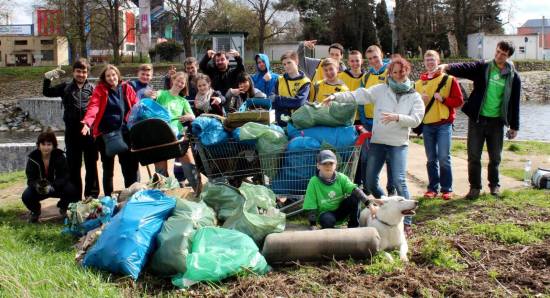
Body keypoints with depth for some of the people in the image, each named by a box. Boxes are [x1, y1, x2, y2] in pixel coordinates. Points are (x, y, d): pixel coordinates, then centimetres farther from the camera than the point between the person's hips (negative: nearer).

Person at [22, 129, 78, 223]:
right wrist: (37, 186, -42)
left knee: (71, 190, -29)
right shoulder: (33, 158, -15)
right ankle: (35, 211, 10)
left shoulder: (60, 156, -16)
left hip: (57, 186, 0)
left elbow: (64, 176, -21)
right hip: (39, 187, 0)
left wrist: (52, 186, -39)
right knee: (26, 196, -28)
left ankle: (63, 208, 6)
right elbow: (31, 179, -17)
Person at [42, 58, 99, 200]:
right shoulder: (66, 87, 8)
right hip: (72, 133, 2)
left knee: (91, 165, 7)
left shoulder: (92, 88, 1)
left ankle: (92, 195, 17)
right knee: (73, 166, 9)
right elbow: (47, 92, 12)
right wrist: (47, 78, -3)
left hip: (89, 132, -2)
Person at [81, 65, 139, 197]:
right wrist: (87, 123, -33)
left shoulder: (126, 88, 5)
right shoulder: (100, 90, -2)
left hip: (125, 133, 2)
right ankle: (108, 197, 19)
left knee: (130, 166, 5)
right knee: (108, 168, 10)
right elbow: (93, 107, -16)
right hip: (105, 134, -2)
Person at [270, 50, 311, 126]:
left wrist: (277, 99, -11)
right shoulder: (280, 80, 10)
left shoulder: (305, 82, 0)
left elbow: (299, 101, -14)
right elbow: (272, 99, 1)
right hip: (281, 122, 3)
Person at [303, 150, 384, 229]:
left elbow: (355, 190, -26)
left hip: (341, 210, 3)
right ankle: (327, 229, -2)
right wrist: (313, 227, -24)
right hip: (326, 213, -3)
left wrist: (369, 203, -41)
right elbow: (311, 206, -16)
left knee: (355, 197, -23)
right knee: (328, 220, -38)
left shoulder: (341, 178, -10)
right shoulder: (314, 182, -16)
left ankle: (353, 227, -8)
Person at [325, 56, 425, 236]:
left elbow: (416, 119, -7)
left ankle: (406, 221, -6)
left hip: (399, 143, -2)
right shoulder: (380, 90, 3)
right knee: (370, 181, 6)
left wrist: (397, 117, -23)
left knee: (399, 181, -15)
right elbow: (357, 95, -5)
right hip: (377, 141, 2)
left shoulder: (414, 97, 4)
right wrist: (336, 96, -16)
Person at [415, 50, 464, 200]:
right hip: (426, 125, 4)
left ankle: (447, 189, 4)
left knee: (443, 158, -6)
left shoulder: (449, 79, 1)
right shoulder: (419, 83, 12)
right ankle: (433, 188, 16)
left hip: (444, 124, -4)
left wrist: (443, 99, -16)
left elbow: (459, 100, -3)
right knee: (431, 159, 9)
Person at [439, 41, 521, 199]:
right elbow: (465, 68, -18)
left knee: (495, 156, 11)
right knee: (473, 156, 1)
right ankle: (475, 186, 14)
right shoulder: (482, 67, 0)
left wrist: (514, 126, 5)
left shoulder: (513, 77, 1)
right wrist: (448, 67, -39)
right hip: (477, 118, 0)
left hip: (497, 121, 1)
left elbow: (514, 103, 5)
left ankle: (494, 185, 30)